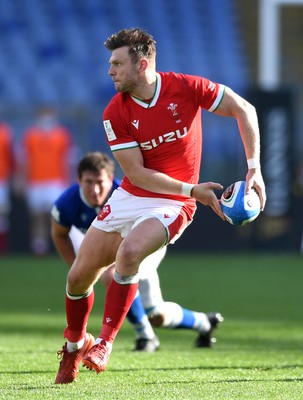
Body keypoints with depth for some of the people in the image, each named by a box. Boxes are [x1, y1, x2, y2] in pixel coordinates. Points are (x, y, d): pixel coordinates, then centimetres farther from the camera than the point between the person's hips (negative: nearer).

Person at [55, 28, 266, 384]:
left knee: (128, 253, -32)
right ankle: (75, 344, 31)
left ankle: (104, 344, -17)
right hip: (129, 198, 4)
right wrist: (192, 189, -20)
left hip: (171, 204, -4)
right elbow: (137, 173, -11)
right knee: (79, 277, 1)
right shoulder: (115, 113, -9)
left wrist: (253, 167, -11)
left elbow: (243, 110, -5)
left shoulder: (185, 87, -14)